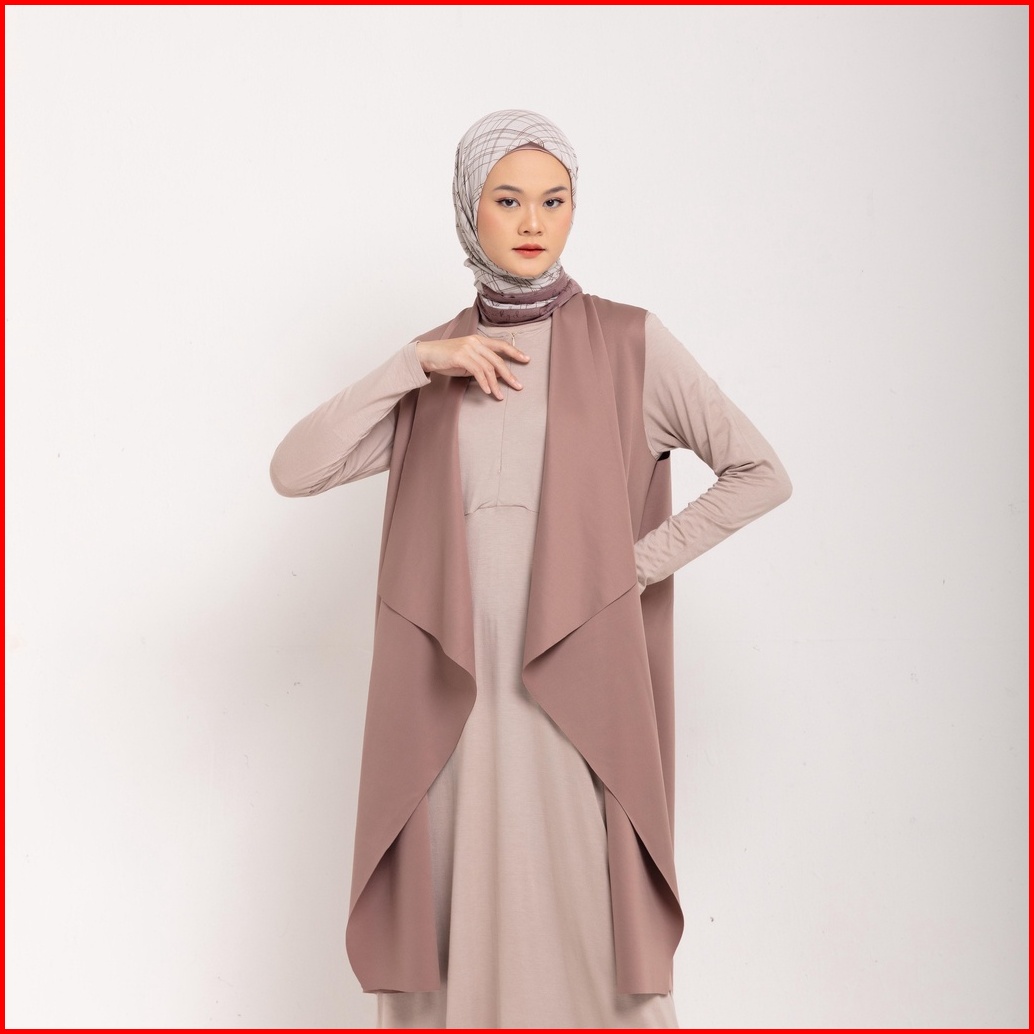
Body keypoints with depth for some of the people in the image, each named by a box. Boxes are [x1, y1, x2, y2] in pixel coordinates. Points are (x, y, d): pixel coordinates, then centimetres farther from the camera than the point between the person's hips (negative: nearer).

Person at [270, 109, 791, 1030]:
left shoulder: (630, 344, 3)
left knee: (588, 929, -3)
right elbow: (294, 470, 0)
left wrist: (634, 566, -5)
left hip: (577, 688, -2)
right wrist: (416, 362, -7)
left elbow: (761, 474, 1)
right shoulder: (436, 366, 11)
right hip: (453, 687, 3)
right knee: (454, 932, 4)